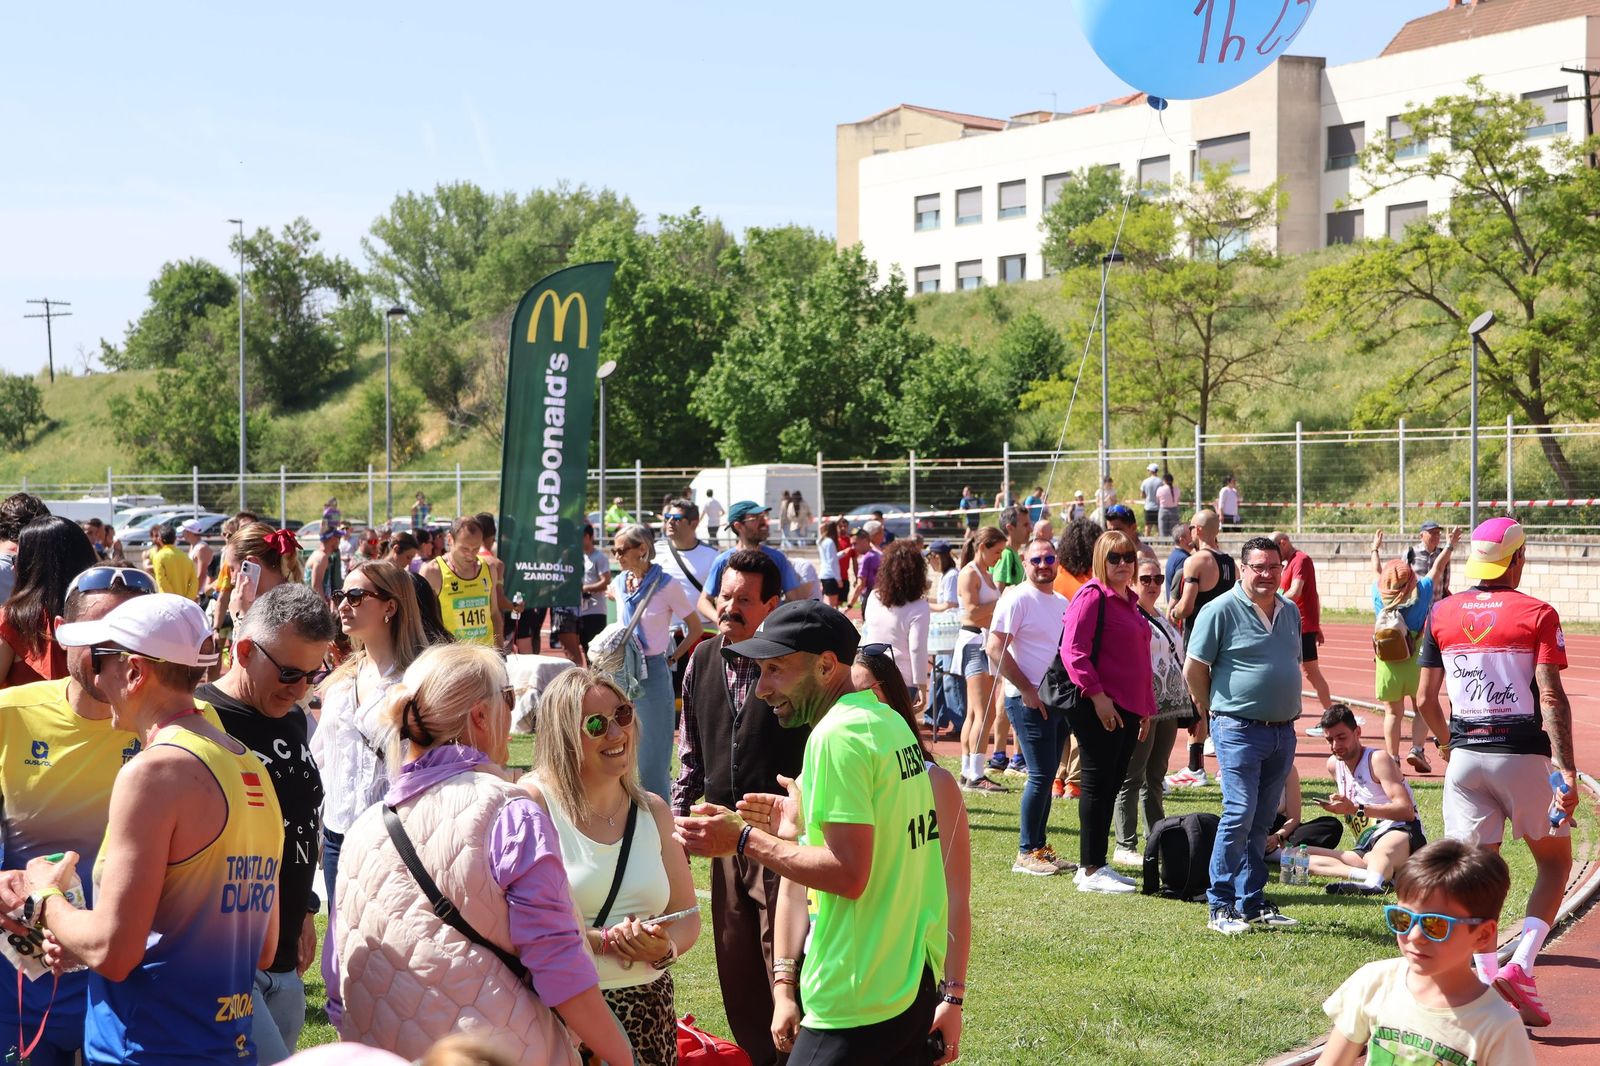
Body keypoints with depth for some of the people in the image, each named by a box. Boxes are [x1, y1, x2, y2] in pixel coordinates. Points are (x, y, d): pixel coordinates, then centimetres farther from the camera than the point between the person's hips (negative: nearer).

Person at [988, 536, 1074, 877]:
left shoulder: (1062, 603, 15)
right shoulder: (1017, 599, -9)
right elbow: (995, 649, -15)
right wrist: (1026, 689, -15)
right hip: (1029, 700, -8)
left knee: (1046, 774, 11)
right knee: (1041, 774, -9)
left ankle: (1040, 847, 18)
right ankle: (1026, 854, -3)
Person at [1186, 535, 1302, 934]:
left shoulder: (1291, 612, 13)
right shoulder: (1221, 610, -8)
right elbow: (1193, 670, -6)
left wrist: (1288, 712, 17)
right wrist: (1214, 713, 2)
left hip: (1283, 731, 6)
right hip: (1239, 730, -6)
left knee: (1261, 822, 11)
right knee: (1239, 815, -11)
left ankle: (1253, 904, 18)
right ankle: (1220, 907, -4)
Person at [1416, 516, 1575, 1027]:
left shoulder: (1441, 613, 4)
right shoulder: (1537, 614, -6)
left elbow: (1425, 699, 6)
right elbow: (1551, 697, -14)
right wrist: (1566, 771, -13)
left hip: (1466, 756, 3)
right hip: (1524, 754, -3)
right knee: (1554, 862, 13)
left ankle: (1489, 979, 4)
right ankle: (1521, 966, -2)